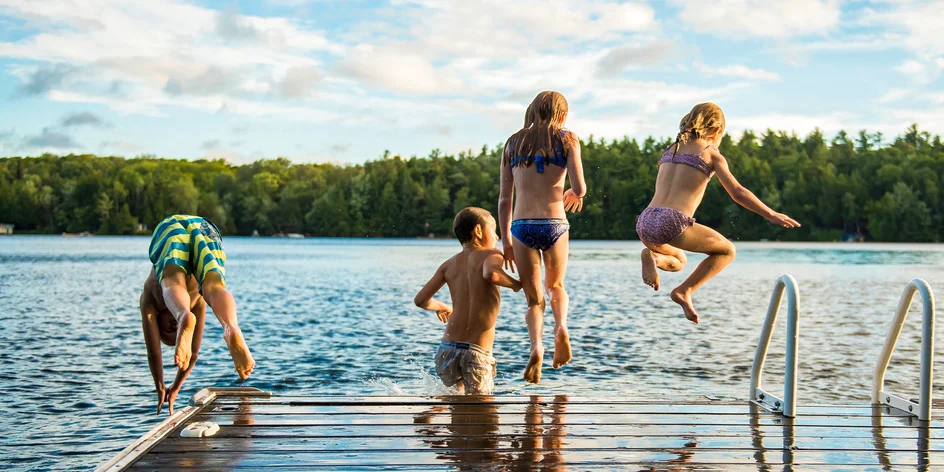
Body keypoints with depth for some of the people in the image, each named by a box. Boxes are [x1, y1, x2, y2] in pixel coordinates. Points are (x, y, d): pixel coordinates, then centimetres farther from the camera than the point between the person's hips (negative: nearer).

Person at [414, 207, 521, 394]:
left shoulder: (449, 264, 11)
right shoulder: (491, 254, -1)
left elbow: (420, 300, 8)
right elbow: (491, 274, -25)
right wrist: (516, 284, -6)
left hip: (447, 349, 5)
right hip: (477, 355, -5)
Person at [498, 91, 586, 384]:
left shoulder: (513, 143, 13)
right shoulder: (566, 139, 5)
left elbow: (505, 199, 11)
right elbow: (579, 189, -6)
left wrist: (505, 241, 14)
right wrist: (574, 195, 17)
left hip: (521, 227, 1)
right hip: (555, 225, -1)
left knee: (534, 299, 10)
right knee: (556, 286, 24)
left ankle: (537, 346, -16)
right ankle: (561, 328, -2)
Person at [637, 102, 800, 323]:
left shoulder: (671, 149, 23)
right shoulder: (711, 154, 7)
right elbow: (737, 193, 1)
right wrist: (771, 215, 6)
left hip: (645, 222, 6)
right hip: (672, 223, -6)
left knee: (678, 261, 34)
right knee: (727, 251, 18)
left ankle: (652, 255, 0)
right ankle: (684, 291, 1)